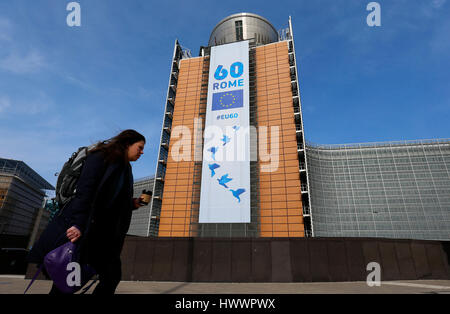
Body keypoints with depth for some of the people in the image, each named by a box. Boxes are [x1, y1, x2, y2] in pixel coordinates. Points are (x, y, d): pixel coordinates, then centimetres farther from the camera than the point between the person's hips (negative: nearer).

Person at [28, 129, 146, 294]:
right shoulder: (101, 157, -7)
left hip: (104, 234, 8)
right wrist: (78, 223, -28)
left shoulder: (124, 168, 16)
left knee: (112, 277, 2)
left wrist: (132, 204, 4)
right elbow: (85, 191, -19)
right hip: (81, 229, -7)